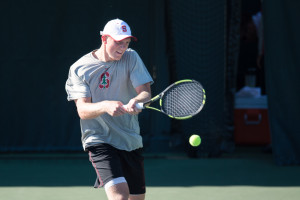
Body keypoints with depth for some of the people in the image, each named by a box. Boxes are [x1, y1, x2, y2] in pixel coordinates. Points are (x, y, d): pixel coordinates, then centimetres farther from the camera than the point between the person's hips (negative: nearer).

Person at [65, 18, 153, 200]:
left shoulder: (131, 58, 3)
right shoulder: (79, 68, -5)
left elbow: (146, 92, -7)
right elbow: (82, 110, -13)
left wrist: (136, 102, -31)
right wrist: (105, 106, -34)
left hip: (131, 141, 5)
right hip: (99, 141, -4)